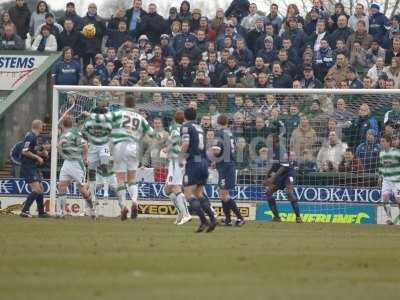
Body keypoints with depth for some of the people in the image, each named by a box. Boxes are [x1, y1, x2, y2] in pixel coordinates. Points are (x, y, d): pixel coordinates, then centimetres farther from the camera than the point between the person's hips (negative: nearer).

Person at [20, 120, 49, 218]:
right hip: (28, 167, -10)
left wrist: (43, 153, 9)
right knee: (36, 189, -17)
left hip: (33, 167, 10)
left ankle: (41, 212, 21)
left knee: (40, 189, 14)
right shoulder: (30, 136, -15)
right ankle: (24, 211, -18)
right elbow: (25, 151, -21)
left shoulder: (34, 137, 15)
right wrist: (37, 157, -16)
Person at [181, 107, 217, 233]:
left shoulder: (186, 127, -4)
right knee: (199, 194, 14)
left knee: (189, 194, -5)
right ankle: (212, 219, -1)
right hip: (204, 162, 7)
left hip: (193, 162, -7)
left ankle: (203, 221, -17)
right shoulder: (199, 128, 17)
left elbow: (186, 144, -17)